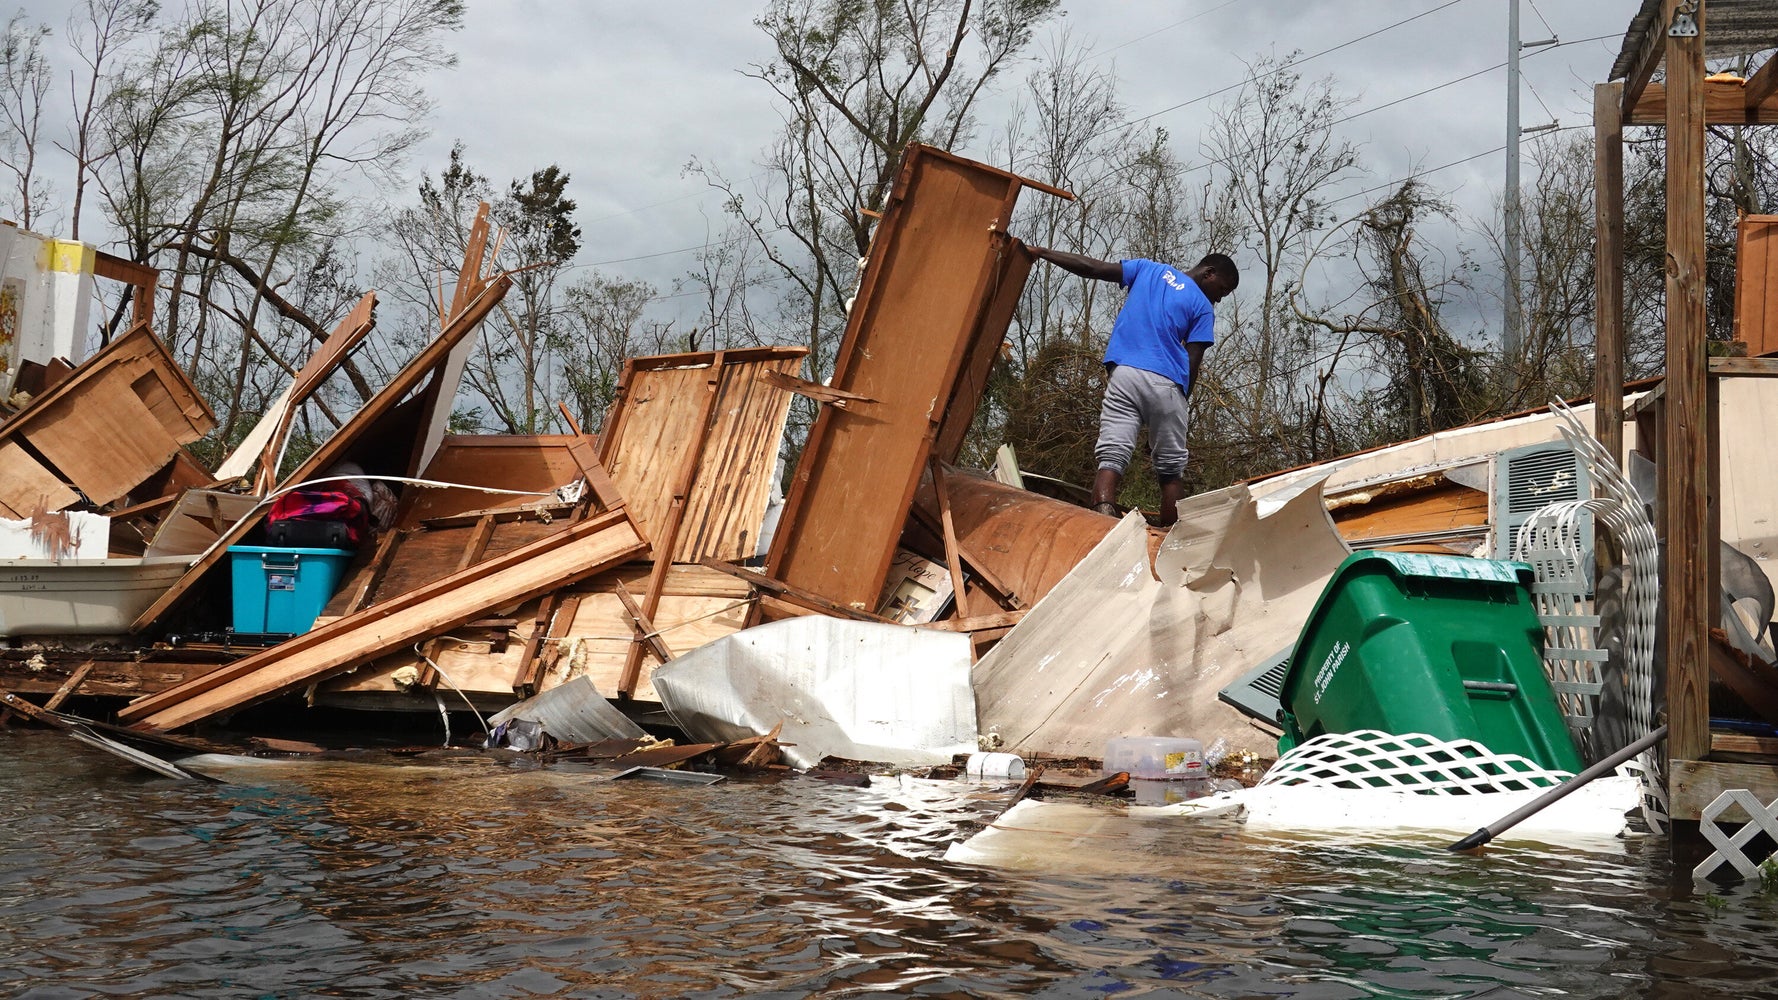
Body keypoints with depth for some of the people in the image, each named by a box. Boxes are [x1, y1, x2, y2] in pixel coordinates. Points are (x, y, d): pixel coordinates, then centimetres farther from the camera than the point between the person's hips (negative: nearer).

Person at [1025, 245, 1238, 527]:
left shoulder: (1149, 269, 17)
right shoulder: (1203, 308, 8)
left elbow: (1093, 268, 13)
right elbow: (1193, 364, 1)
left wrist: (1040, 252, 20)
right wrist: (1181, 402, 14)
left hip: (1123, 375, 2)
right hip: (1165, 383, -2)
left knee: (1111, 455, -11)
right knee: (1171, 467, 9)